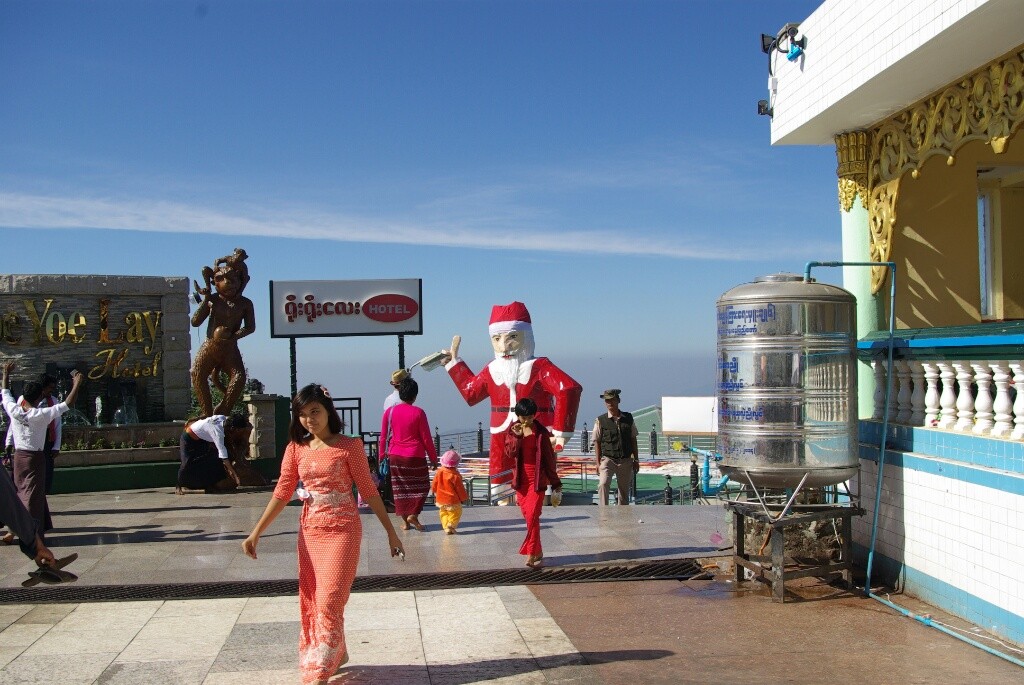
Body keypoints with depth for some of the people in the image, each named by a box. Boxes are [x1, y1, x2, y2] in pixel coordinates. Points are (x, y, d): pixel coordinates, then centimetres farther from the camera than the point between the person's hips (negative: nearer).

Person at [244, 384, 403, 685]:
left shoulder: (349, 446, -7)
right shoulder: (296, 449, 5)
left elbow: (368, 491, -5)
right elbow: (282, 493, 5)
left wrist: (391, 532, -4)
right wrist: (256, 533, 0)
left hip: (342, 530, -5)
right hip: (310, 531, 5)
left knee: (329, 602, -7)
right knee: (310, 601, 12)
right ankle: (334, 656, 30)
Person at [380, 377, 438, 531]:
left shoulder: (389, 412, 1)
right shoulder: (418, 413, -8)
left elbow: (383, 438, 4)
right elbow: (426, 439, -5)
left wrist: (383, 455, 15)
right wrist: (433, 458, 3)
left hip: (395, 456, 3)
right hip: (415, 456, -3)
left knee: (399, 488, 11)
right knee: (421, 486, 11)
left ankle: (405, 521, 12)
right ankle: (413, 514, -4)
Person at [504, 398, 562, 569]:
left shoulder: (541, 432, -4)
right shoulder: (513, 430, 5)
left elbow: (549, 457, 0)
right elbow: (510, 453, -5)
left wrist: (555, 482, 3)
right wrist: (517, 436, -20)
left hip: (537, 478, -4)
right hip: (521, 479, 4)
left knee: (532, 516, -12)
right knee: (528, 516, 8)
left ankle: (531, 554, -10)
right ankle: (538, 552, 19)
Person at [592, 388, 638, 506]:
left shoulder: (628, 418, 7)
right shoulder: (600, 421, -1)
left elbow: (633, 440, 13)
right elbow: (597, 442, 0)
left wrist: (636, 460, 12)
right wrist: (598, 463, -5)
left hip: (626, 461, 3)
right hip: (608, 460, -3)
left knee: (624, 490, 9)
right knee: (603, 484, -23)